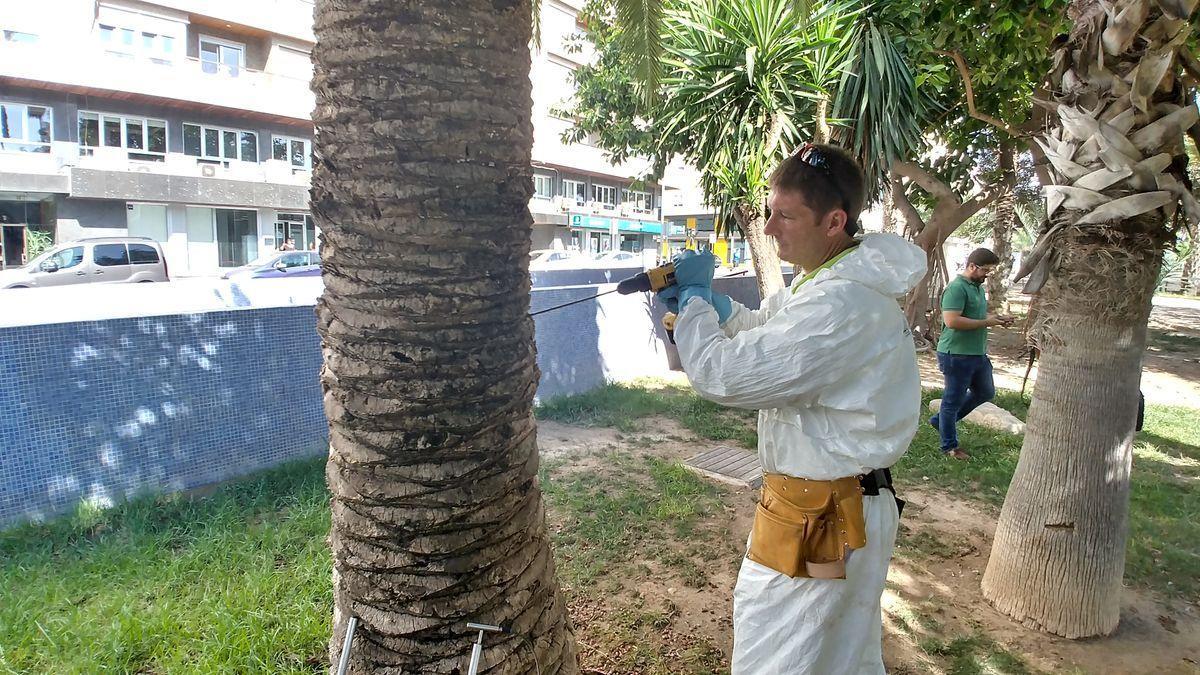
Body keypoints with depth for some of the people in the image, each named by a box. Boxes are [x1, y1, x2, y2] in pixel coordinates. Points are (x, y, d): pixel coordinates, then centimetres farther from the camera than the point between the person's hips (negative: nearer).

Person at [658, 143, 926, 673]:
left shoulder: (840, 304, -29)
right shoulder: (832, 278, 6)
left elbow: (722, 374, -30)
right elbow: (759, 329, 14)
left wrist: (692, 299, -13)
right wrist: (704, 299, -4)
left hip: (819, 524, -10)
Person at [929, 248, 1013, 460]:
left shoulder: (978, 287, 13)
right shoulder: (957, 288, -18)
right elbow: (952, 321, -28)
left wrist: (997, 318, 8)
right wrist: (986, 322, -19)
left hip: (978, 353, 10)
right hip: (957, 355, -10)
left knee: (986, 392, 21)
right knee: (953, 400, 3)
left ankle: (941, 420, 31)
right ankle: (950, 446, 18)